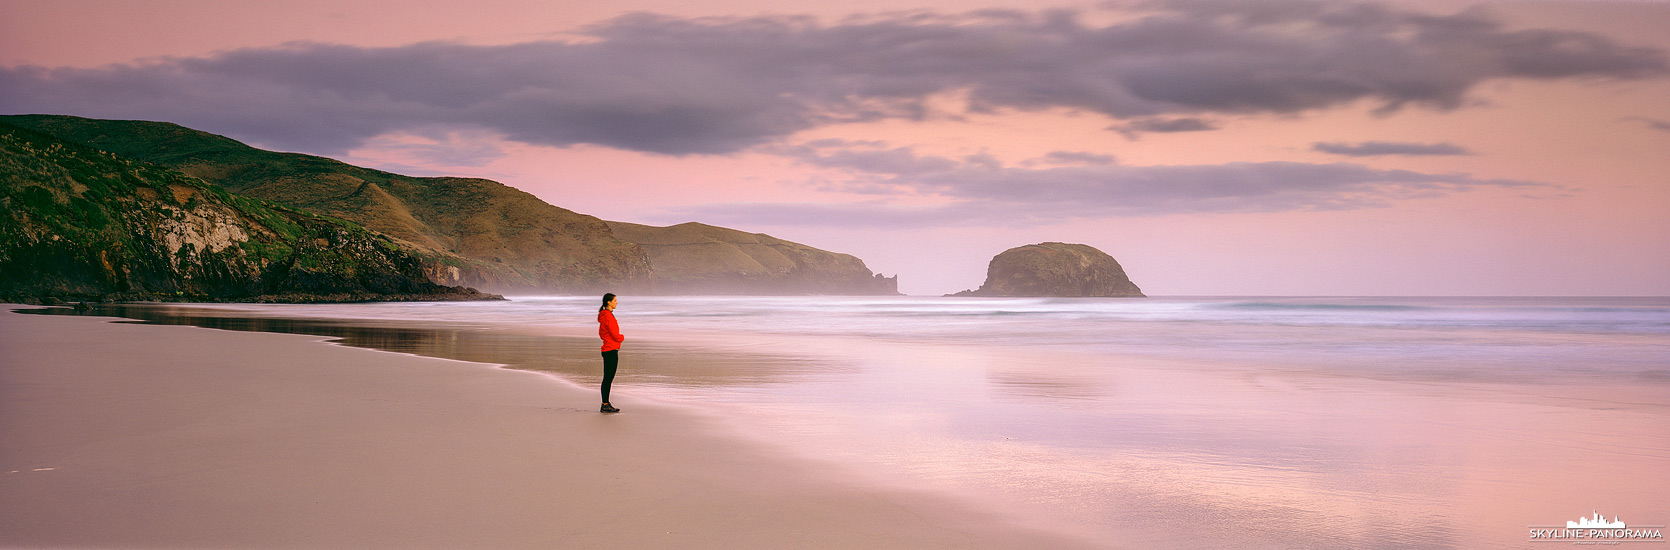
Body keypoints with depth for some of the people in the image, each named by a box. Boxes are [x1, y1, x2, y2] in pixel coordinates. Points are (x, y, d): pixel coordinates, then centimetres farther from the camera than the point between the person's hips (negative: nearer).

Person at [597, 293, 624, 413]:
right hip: (611, 350, -10)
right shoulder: (608, 316, -17)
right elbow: (615, 335, -19)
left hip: (607, 350, 10)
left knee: (608, 378, 13)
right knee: (608, 378, -6)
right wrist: (622, 337, 4)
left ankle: (606, 404, 18)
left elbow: (601, 333, 22)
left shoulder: (604, 316, 14)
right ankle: (605, 405, -3)